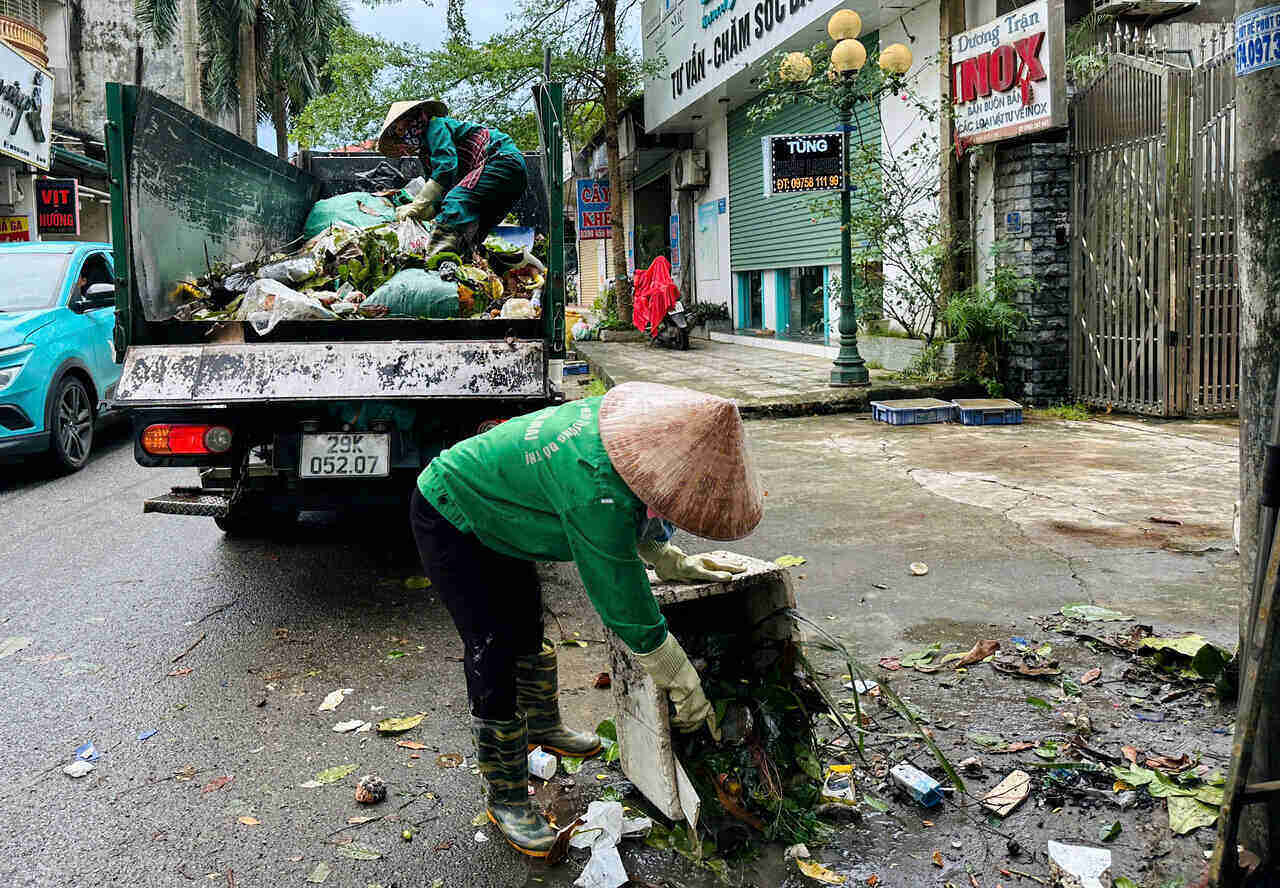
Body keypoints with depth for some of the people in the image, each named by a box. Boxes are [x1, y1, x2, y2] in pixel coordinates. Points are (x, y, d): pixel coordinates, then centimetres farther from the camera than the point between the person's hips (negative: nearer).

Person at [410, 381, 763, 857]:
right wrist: (686, 689, -22)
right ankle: (506, 798, 6)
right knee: (493, 650, -10)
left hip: (493, 509, 9)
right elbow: (624, 604, -32)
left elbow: (640, 509, 9)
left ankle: (542, 726, 46)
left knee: (527, 624, 22)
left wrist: (674, 562, 5)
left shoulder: (639, 420, -15)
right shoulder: (595, 490, -41)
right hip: (450, 523, -9)